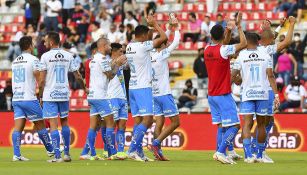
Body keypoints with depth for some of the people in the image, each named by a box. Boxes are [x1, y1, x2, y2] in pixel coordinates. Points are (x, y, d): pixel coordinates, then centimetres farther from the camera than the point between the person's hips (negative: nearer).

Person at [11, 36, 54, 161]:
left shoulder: (15, 61, 13)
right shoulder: (33, 59, -7)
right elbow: (39, 79, -11)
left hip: (16, 98, 6)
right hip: (29, 98, -6)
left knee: (18, 127, -1)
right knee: (40, 125, 8)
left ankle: (16, 154, -11)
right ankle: (51, 150, 21)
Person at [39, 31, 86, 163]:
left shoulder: (45, 56, -7)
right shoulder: (68, 56, 4)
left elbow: (42, 80, -9)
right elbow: (78, 76, 9)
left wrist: (40, 95, 2)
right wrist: (85, 88, 25)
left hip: (50, 95, -4)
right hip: (64, 93, 4)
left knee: (53, 125, -4)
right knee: (64, 123, 18)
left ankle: (57, 156, -8)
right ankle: (67, 154, 17)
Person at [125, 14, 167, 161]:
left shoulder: (129, 47, 11)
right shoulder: (143, 46, -13)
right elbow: (164, 38, -11)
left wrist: (150, 25, 27)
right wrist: (154, 24, 2)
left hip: (132, 87, 9)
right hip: (143, 88, -9)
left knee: (138, 120, 7)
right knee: (147, 119, -10)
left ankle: (139, 152, 3)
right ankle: (132, 149, -19)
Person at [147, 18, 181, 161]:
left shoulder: (152, 55, 8)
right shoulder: (162, 55, -11)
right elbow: (176, 42, -6)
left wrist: (170, 28, 25)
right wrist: (176, 28, 8)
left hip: (154, 94, 7)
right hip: (164, 94, -7)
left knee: (159, 123, 5)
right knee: (175, 122, -2)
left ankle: (158, 152, -2)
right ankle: (156, 144, -13)